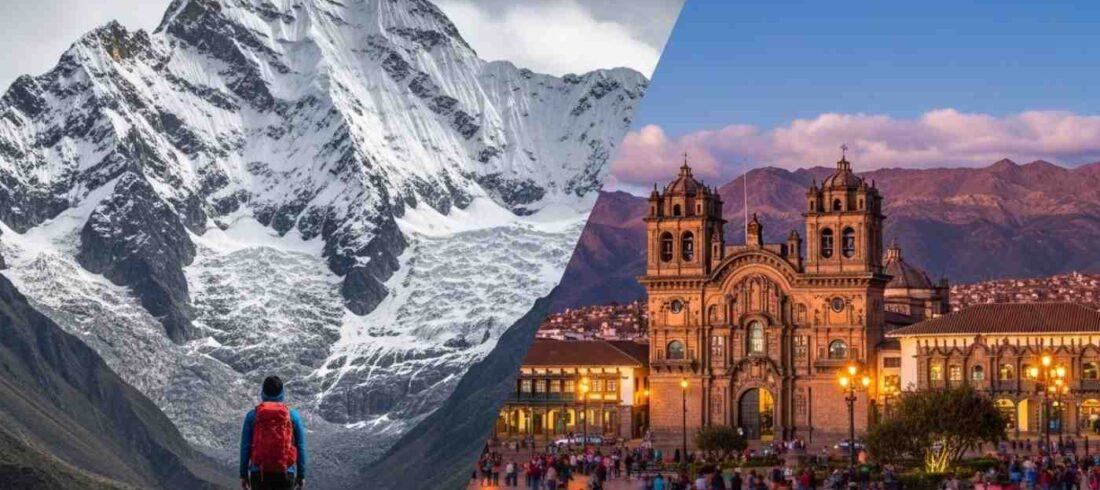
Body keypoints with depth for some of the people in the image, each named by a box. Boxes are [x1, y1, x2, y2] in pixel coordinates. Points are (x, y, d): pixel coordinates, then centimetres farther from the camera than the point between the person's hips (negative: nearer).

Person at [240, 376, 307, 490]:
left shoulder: (252, 415, 1)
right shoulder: (293, 415, 1)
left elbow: (245, 447, 1)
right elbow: (300, 447, 3)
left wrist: (243, 474, 9)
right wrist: (301, 475, 10)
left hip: (259, 473, 0)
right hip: (285, 473, 0)